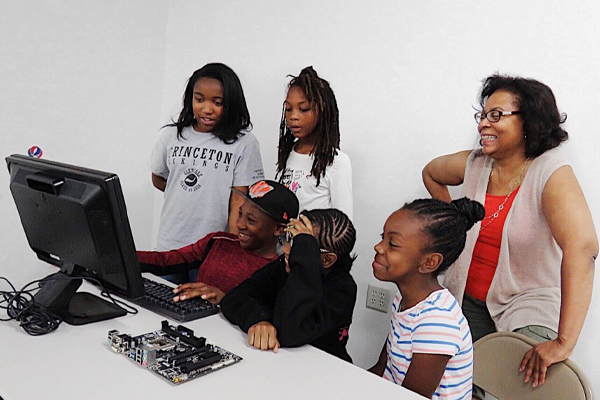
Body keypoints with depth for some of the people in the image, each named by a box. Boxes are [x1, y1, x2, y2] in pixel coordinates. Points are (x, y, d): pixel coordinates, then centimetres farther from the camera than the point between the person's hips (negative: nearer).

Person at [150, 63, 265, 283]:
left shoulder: (243, 143, -8)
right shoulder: (171, 136, 3)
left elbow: (238, 203, -10)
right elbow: (158, 179, 18)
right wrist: (187, 195, 7)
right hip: (168, 247, 4)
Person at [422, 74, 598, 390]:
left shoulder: (552, 172, -17)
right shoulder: (473, 164, 0)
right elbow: (431, 173, 23)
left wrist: (564, 343, -38)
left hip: (527, 309, -4)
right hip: (466, 301, 4)